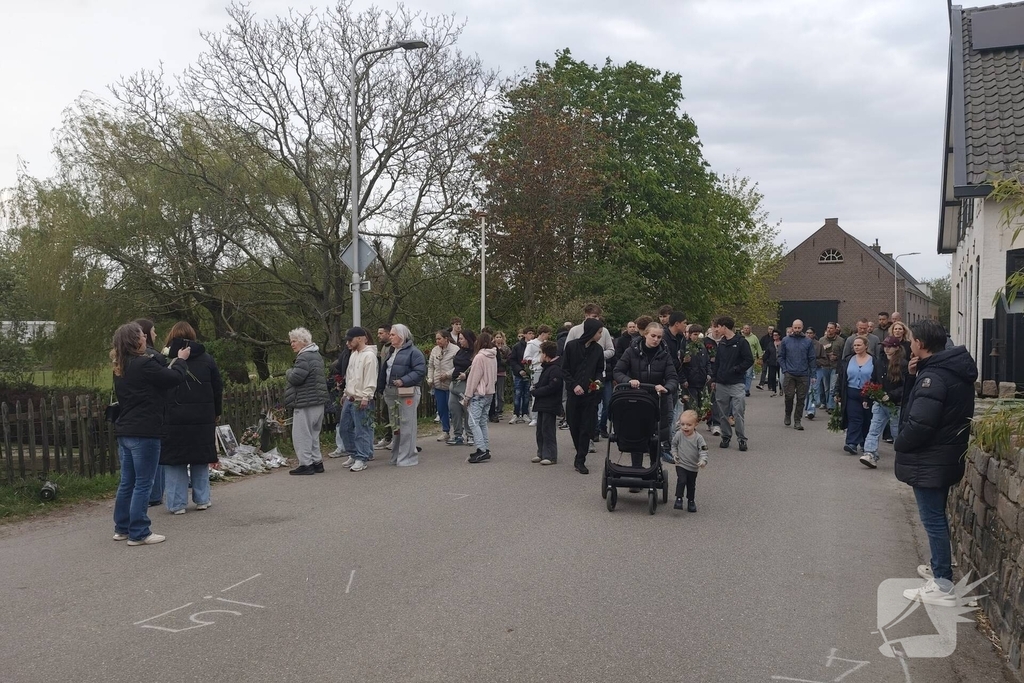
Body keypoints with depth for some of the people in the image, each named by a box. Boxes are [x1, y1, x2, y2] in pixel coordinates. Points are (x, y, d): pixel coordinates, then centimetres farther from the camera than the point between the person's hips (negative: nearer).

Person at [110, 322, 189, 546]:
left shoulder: (120, 368, 13)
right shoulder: (144, 364, -16)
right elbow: (175, 377, -11)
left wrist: (172, 362, 14)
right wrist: (181, 360, 6)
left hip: (125, 432, 9)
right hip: (144, 433, -9)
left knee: (127, 482, 16)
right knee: (143, 484, -2)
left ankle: (122, 528, 24)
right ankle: (138, 533, 2)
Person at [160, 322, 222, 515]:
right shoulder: (206, 358, 5)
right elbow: (218, 389, 8)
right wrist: (216, 413, 18)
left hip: (173, 419, -2)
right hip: (203, 418, 2)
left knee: (174, 459, 5)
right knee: (201, 459, 13)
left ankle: (177, 503, 6)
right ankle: (202, 500, 17)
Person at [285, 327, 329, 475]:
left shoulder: (304, 357, -16)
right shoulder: (316, 355, 17)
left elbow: (295, 378, -24)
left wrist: (289, 372, -2)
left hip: (305, 403, -10)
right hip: (319, 402, 10)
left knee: (301, 434, -3)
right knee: (313, 434, 17)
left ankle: (306, 464, -2)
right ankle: (317, 462, 20)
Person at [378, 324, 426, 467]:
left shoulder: (413, 352, -8)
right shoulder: (392, 352, 17)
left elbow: (420, 371, -18)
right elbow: (384, 371, 20)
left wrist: (403, 381, -23)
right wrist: (382, 388, 9)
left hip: (407, 393, -8)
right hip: (391, 393, 8)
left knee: (406, 425, -5)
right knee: (395, 425, 14)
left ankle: (407, 457, 1)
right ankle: (396, 456, 24)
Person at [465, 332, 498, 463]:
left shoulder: (479, 357, -14)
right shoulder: (493, 357, 10)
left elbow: (473, 377, -13)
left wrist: (468, 396, -8)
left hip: (479, 394, -9)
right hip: (489, 393, 9)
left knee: (474, 422, -10)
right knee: (482, 422, 13)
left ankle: (482, 450, -17)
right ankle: (485, 449, 14)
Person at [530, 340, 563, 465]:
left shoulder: (555, 369, -18)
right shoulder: (547, 367, 16)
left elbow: (552, 387, -25)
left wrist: (535, 391, -17)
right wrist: (536, 387, 5)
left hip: (550, 406, -10)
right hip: (542, 405, 10)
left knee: (548, 430, -6)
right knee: (540, 430, 14)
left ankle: (550, 456, 0)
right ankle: (541, 454, 23)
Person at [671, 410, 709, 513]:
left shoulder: (698, 438, -15)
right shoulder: (678, 435, -9)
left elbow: (703, 451, -14)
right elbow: (674, 445, 9)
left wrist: (703, 460, -31)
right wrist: (674, 455, -4)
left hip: (693, 467, 1)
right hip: (681, 465, -1)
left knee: (691, 484, 15)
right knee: (681, 481, -18)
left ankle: (691, 501, 32)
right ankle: (679, 499, -8)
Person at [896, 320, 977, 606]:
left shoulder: (933, 376, -23)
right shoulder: (952, 369, 8)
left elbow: (920, 423, -29)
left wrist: (899, 444, -11)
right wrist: (916, 375, -1)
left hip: (929, 461, -10)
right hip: (945, 457, 10)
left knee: (933, 520, -3)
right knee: (937, 516, 22)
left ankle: (942, 586, 2)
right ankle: (939, 567, 36)